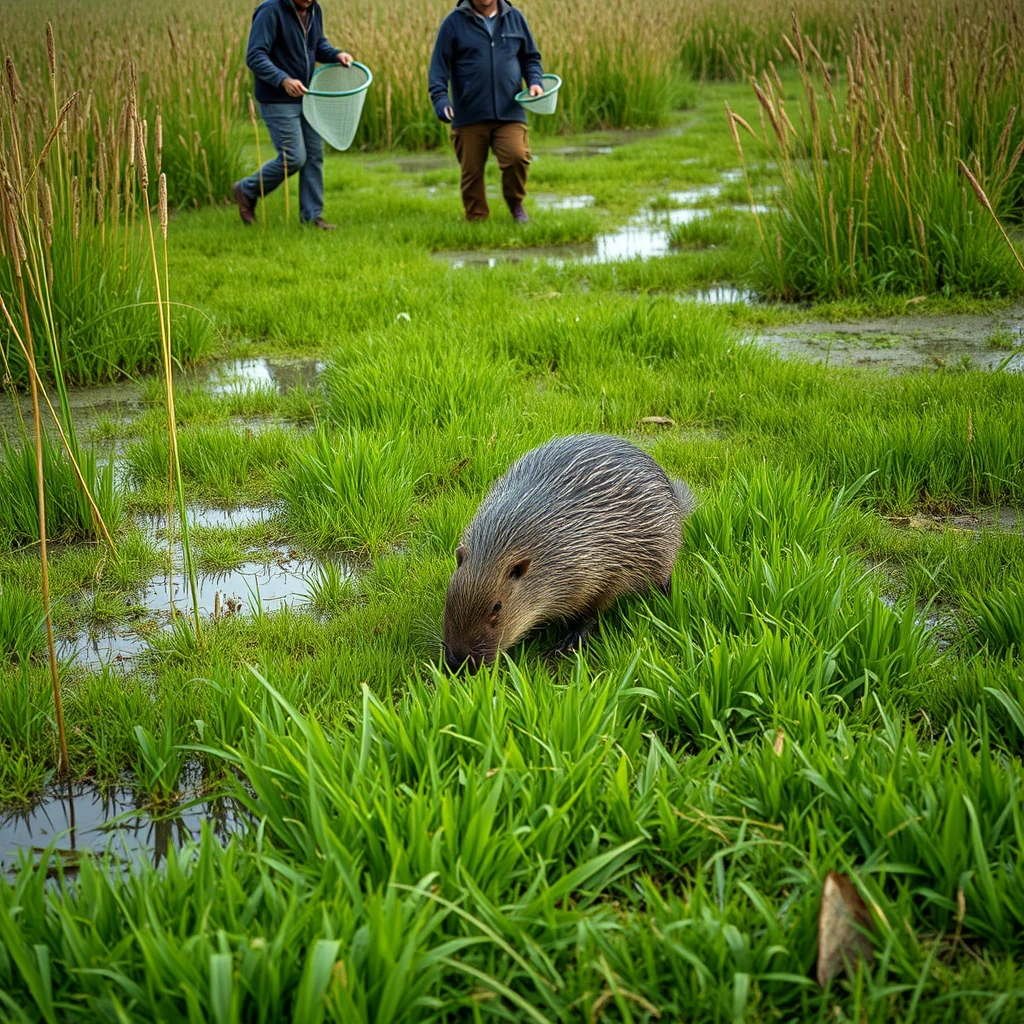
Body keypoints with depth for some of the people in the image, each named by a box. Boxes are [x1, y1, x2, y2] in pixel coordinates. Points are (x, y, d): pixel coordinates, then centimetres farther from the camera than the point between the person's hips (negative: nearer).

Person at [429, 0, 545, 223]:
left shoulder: (514, 18, 11)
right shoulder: (454, 22, 3)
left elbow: (531, 57, 19)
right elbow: (439, 65, 1)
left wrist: (534, 81, 0)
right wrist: (440, 99, -12)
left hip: (510, 113, 1)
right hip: (469, 116, 0)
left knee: (517, 157, -19)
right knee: (472, 170, 4)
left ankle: (515, 204, 8)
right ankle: (476, 219, 23)